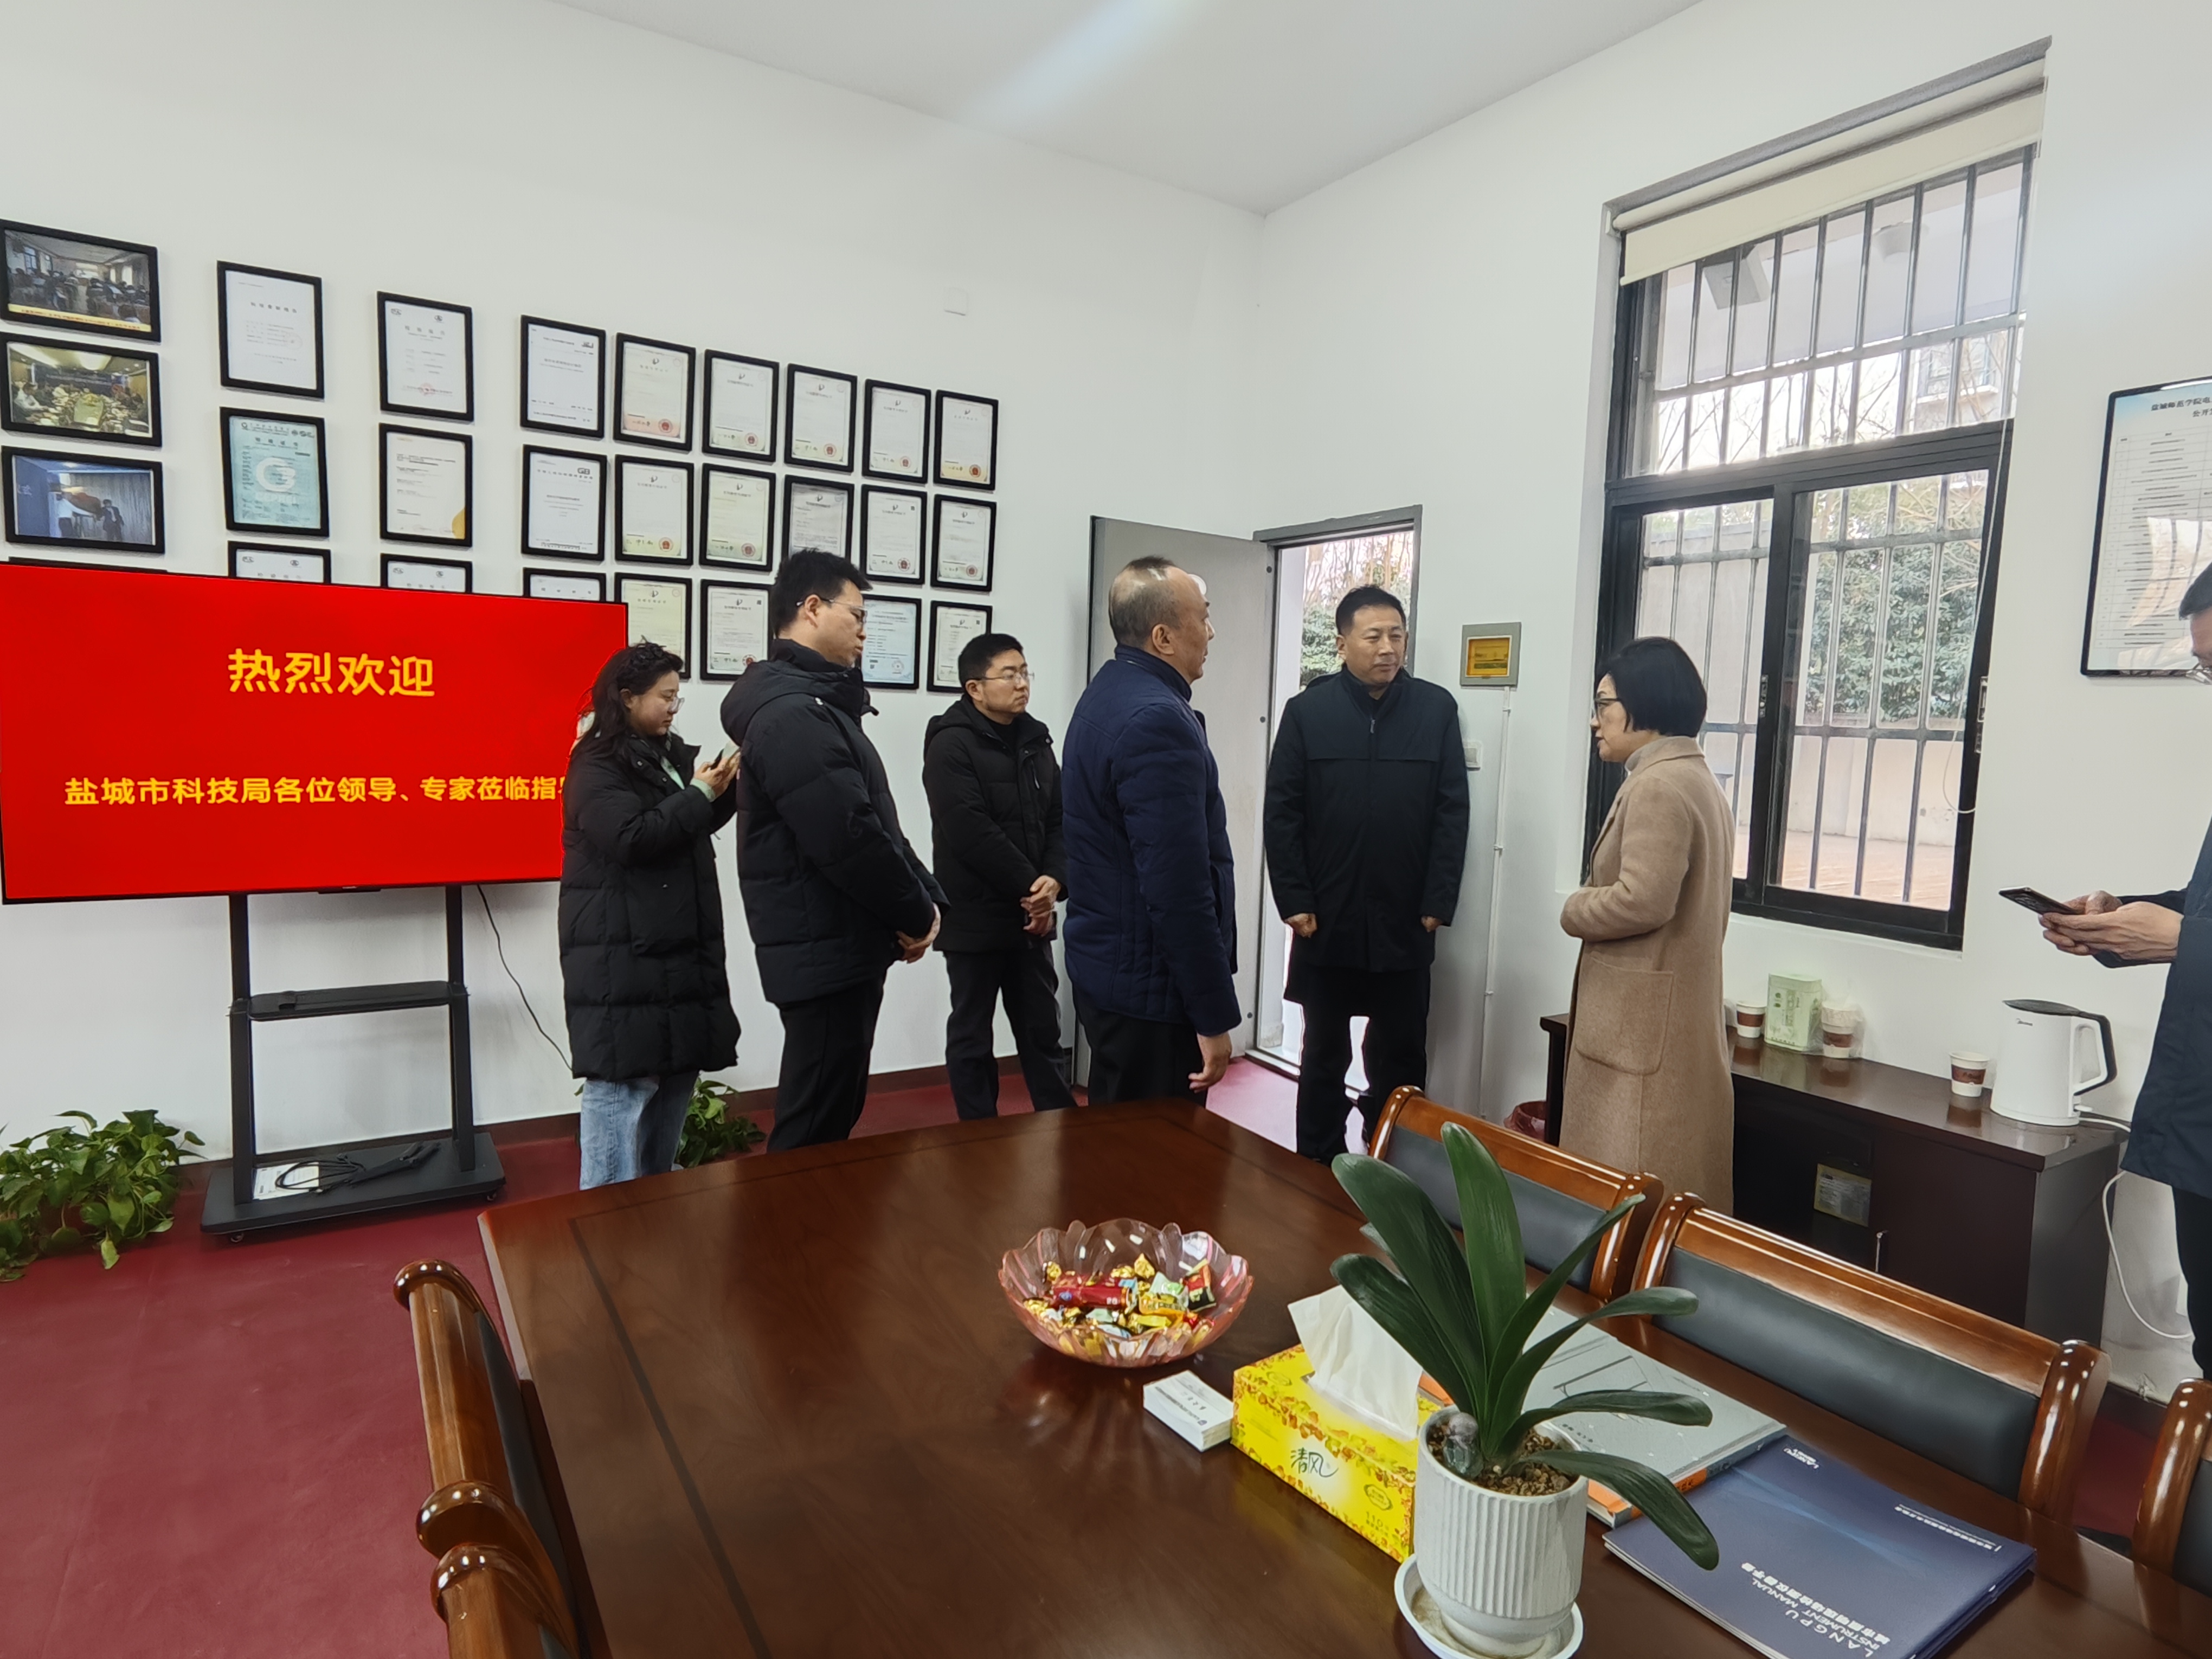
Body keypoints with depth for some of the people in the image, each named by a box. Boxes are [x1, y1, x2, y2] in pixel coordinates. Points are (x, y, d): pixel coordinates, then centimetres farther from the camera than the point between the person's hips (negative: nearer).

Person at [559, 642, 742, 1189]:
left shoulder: (671, 755, 15)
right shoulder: (597, 768, -9)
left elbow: (695, 828, 21)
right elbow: (632, 838, -20)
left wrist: (725, 786, 4)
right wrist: (699, 794, -16)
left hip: (678, 947, 9)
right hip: (621, 956, -8)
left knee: (677, 1071, 13)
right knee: (624, 1080, -7)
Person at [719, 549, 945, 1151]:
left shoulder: (817, 704, 17)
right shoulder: (792, 714, -18)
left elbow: (876, 823, 16)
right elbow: (849, 838, -26)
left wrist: (925, 896, 4)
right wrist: (917, 914, -12)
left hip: (842, 946, 11)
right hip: (826, 952, -11)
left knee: (833, 1114, 19)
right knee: (814, 1130, -1)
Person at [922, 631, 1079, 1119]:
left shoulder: (1036, 740, 10)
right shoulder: (951, 745, -12)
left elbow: (1059, 819, 7)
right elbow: (970, 832, -21)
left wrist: (1054, 881, -11)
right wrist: (1029, 886, -15)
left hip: (1032, 915, 6)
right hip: (975, 917, -6)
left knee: (1043, 1029, 14)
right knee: (972, 1035, 8)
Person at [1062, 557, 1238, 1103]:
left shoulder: (1111, 691, 10)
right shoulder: (1157, 720, -23)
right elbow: (1178, 888, -25)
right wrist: (1215, 1016, -19)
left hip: (1108, 965, 10)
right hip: (1150, 983, -10)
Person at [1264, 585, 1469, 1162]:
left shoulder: (1437, 709, 1)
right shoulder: (1306, 711, -1)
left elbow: (1452, 812, 0)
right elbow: (1282, 812, -3)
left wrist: (1437, 903, -6)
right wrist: (1294, 901, -8)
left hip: (1405, 921, 1)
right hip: (1327, 919, 0)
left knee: (1401, 1057, 10)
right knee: (1324, 1052, 12)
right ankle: (1318, 1168, 24)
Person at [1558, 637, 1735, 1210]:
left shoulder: (1657, 785, -17)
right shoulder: (1696, 779, 16)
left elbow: (1643, 901, -26)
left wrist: (1575, 909, -9)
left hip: (1644, 1020, -11)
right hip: (1673, 1014, 11)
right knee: (1669, 1193, 16)